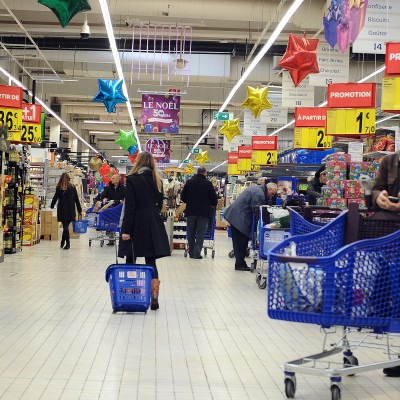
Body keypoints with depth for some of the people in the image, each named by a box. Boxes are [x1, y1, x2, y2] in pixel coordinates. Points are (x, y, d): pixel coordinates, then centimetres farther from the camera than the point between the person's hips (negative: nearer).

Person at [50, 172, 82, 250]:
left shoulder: (59, 187, -2)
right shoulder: (72, 187, 2)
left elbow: (55, 197, 6)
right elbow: (76, 199, 4)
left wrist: (52, 206, 24)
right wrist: (79, 210, 10)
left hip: (62, 209, -2)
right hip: (71, 209, 2)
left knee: (65, 226, 0)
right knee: (66, 226, 11)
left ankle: (67, 243, -4)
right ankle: (63, 242, 18)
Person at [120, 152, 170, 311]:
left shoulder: (132, 179, -9)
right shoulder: (157, 181, 7)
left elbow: (129, 207, -13)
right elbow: (159, 204, 13)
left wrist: (125, 230, -12)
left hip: (136, 225, -4)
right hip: (153, 226, 4)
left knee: (131, 261, 7)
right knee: (151, 261, 7)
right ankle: (154, 295, -7)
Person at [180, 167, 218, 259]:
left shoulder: (189, 182, 1)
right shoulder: (208, 184, -8)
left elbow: (183, 197, 5)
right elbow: (214, 200, -5)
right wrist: (212, 204, 17)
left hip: (191, 211, 3)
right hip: (204, 212, -3)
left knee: (191, 232, 13)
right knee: (200, 233, 2)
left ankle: (191, 253, 16)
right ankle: (197, 253, -4)